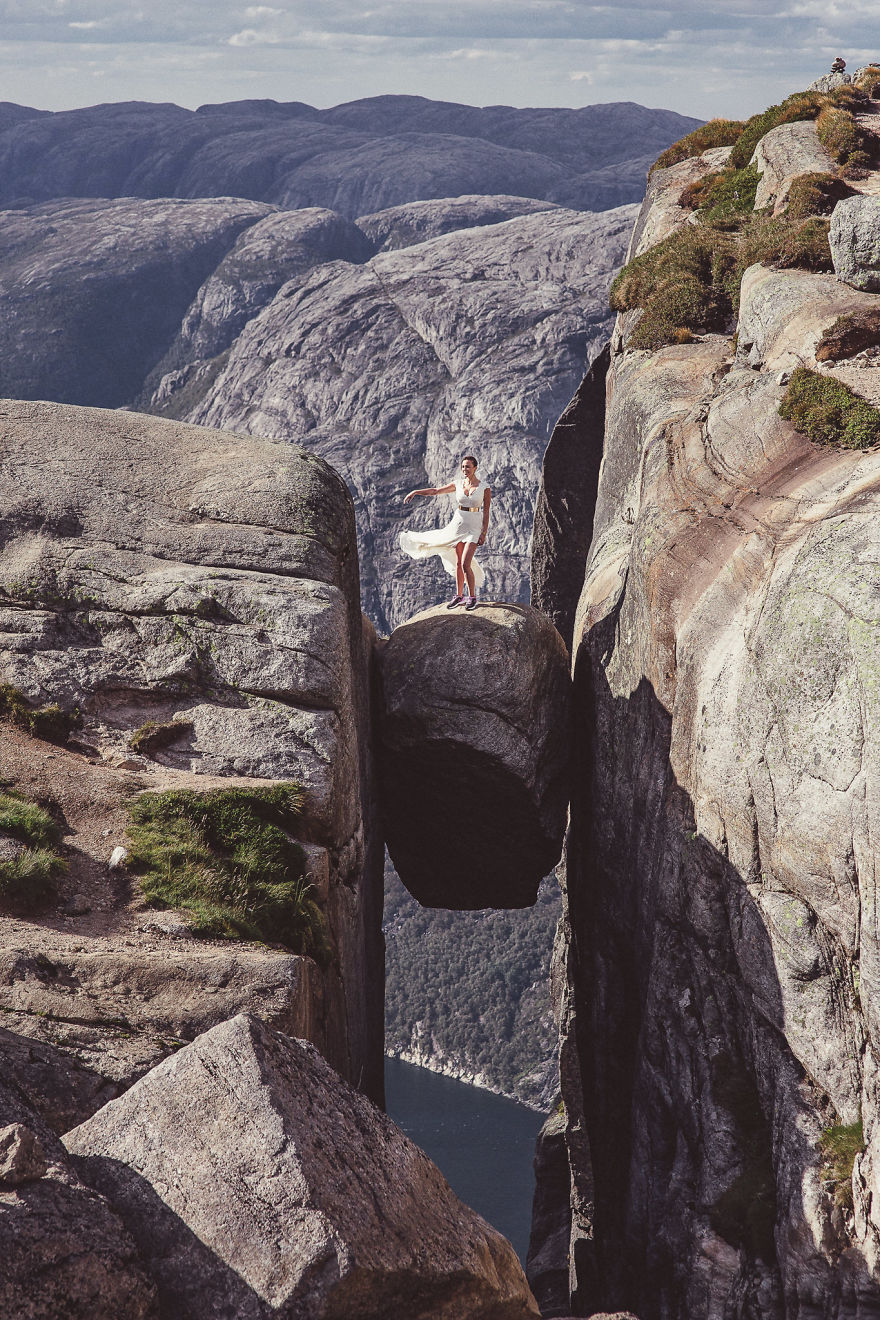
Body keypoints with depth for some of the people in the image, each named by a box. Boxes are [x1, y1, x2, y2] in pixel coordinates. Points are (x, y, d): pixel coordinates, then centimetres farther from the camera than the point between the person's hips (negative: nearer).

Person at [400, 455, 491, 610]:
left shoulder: (484, 488, -6)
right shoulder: (458, 484, 3)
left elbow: (486, 513, -5)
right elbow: (436, 491, 9)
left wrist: (484, 533, -10)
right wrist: (416, 492, 0)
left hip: (473, 528, -4)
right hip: (458, 525, 4)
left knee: (465, 564, -14)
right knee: (458, 563, 8)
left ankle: (472, 597, -2)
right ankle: (459, 596, 19)